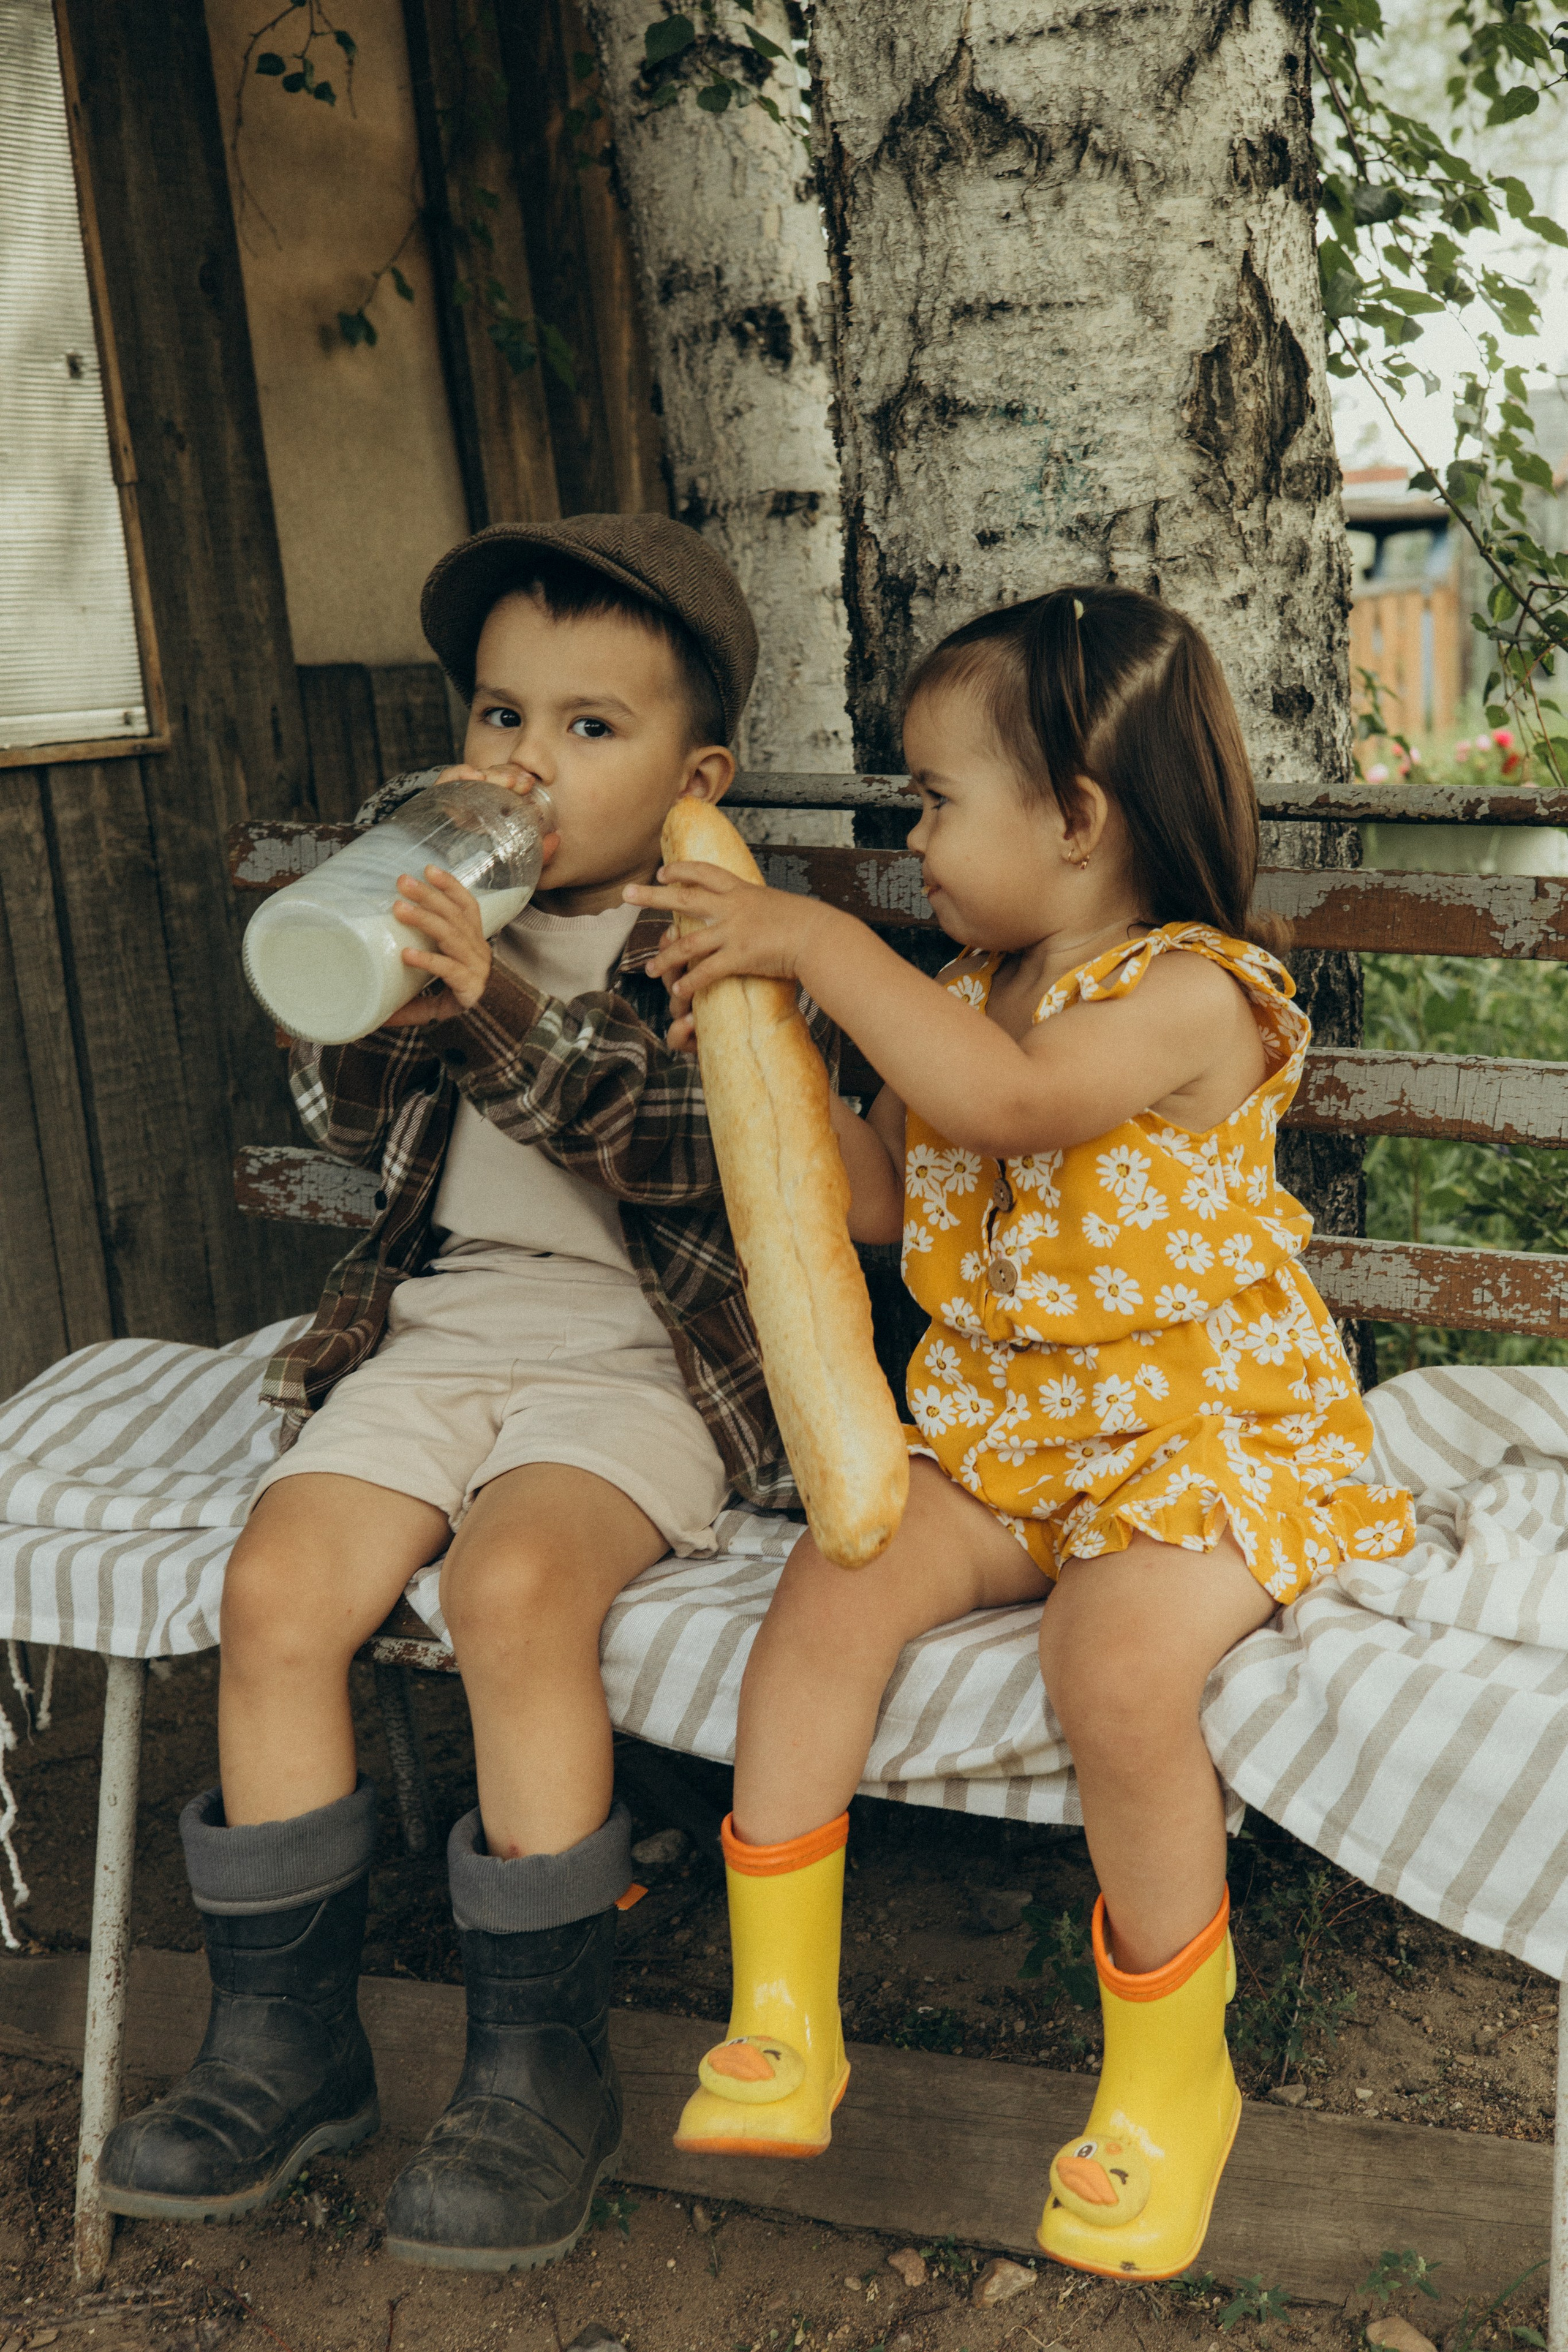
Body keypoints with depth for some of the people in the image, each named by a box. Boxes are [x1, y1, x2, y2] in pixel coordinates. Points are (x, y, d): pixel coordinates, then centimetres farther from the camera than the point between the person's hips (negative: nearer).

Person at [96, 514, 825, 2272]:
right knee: (275, 1585, -16)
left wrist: (500, 1018, -30)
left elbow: (679, 1151, -18)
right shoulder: (434, 892, 11)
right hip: (439, 1322, 5)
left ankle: (540, 2064, -14)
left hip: (637, 1350, -5)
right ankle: (284, 2042, 1)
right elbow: (343, 1121, 8)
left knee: (514, 1585, -31)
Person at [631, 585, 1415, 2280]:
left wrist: (822, 943, -26)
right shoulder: (965, 996, 11)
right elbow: (882, 1198, 14)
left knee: (1115, 1665, -32)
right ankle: (778, 2034, -3)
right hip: (995, 1427, 7)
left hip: (1201, 1432, -6)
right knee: (826, 1595, -17)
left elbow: (1006, 1102, -32)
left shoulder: (1191, 994, -14)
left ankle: (1169, 2075, -5)